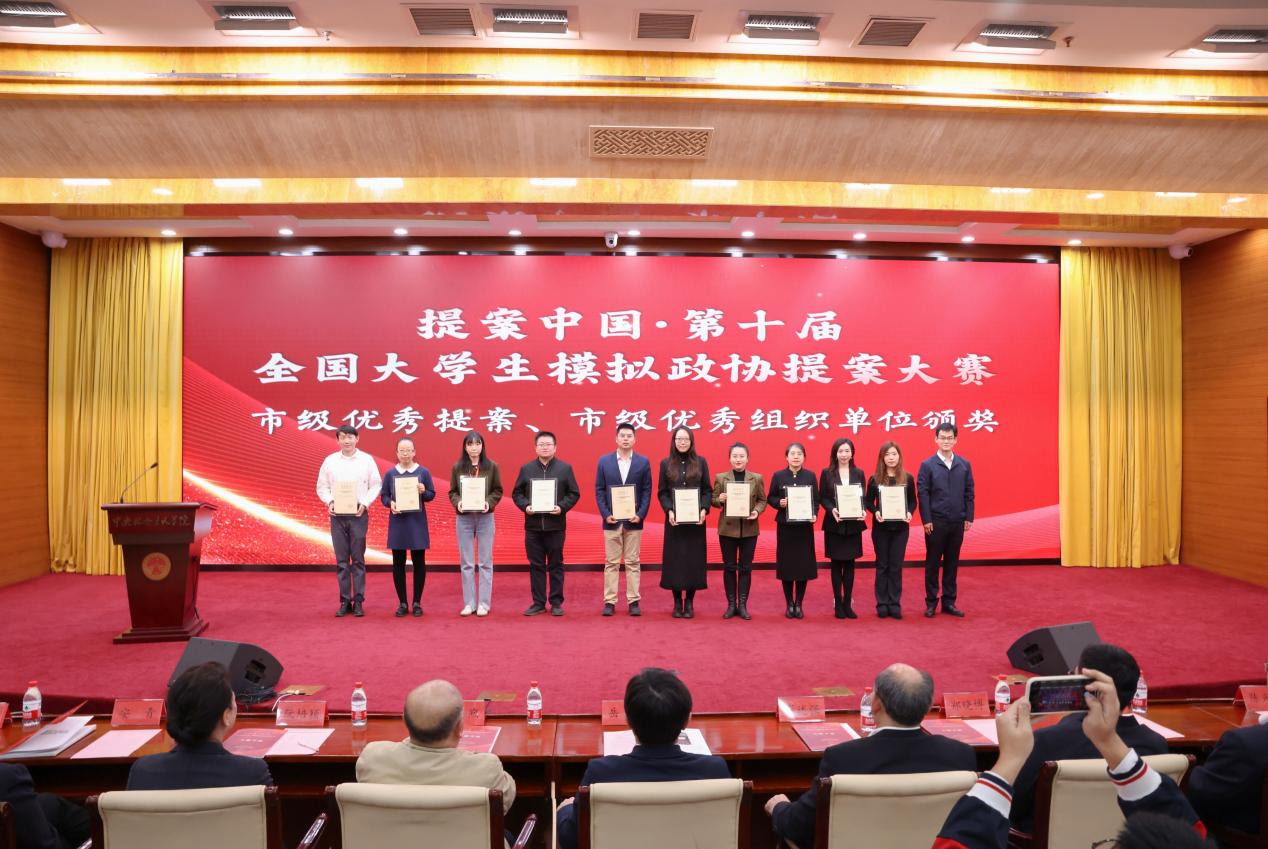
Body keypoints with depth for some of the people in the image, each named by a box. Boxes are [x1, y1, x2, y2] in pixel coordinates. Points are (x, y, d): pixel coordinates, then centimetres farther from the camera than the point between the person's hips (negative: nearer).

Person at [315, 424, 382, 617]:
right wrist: (329, 501, -10)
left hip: (359, 515, -2)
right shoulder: (330, 460, 5)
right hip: (337, 515, 2)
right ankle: (345, 601, 12)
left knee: (358, 559, 2)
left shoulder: (366, 459, 1)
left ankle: (358, 601, 8)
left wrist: (365, 503, -12)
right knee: (341, 560, 5)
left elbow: (375, 485, 1)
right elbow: (321, 486, 8)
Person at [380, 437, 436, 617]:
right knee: (398, 563, 5)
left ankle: (417, 602, 15)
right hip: (397, 522, 1)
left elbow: (432, 494, 3)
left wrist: (423, 492, -18)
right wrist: (390, 504, -14)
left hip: (417, 522, -1)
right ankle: (402, 603, 16)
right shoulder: (390, 473, 3)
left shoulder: (423, 472, 0)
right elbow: (383, 495, 6)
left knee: (419, 561, 3)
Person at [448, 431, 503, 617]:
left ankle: (484, 603, 11)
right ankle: (469, 603, 14)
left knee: (485, 562, 3)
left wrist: (489, 503, -16)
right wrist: (457, 502, -14)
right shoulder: (457, 467, 2)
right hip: (464, 518, 1)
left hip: (485, 517, -1)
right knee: (466, 562, 6)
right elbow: (452, 491, 5)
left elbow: (498, 491, 2)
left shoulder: (491, 466, -1)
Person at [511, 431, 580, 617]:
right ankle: (538, 603, 15)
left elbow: (574, 493, 2)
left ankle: (556, 603, 13)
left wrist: (562, 507, -13)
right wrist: (525, 506, -8)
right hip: (533, 526, 2)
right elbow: (516, 493, 10)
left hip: (556, 525, -2)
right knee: (536, 565, 7)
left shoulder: (565, 468, 3)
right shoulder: (526, 469, 8)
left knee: (556, 565, 5)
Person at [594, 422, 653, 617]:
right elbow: (599, 490, 2)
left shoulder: (643, 462, 3)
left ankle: (633, 601, 11)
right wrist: (605, 514, -8)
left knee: (632, 563, 6)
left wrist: (641, 515, -10)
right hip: (611, 520, 0)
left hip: (634, 520, 0)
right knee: (611, 563, 5)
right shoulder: (604, 461, 3)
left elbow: (647, 491, 1)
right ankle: (609, 601, 10)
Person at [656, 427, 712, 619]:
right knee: (674, 560, 1)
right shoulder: (666, 464, 5)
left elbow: (707, 490, 3)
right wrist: (669, 511, -13)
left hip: (696, 520, 0)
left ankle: (689, 602, 12)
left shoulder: (700, 462, 5)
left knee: (694, 559, 2)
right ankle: (677, 602, 11)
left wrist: (704, 510, -12)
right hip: (674, 520, 0)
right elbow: (661, 492, 2)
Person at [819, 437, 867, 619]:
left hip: (853, 524, 2)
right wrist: (832, 509, -19)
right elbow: (822, 497, -1)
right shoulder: (827, 473, 1)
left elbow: (863, 498, 6)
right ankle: (838, 603, 12)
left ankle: (848, 603, 14)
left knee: (850, 563, 6)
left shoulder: (859, 473, 7)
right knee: (836, 564, 4)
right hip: (834, 524, -2)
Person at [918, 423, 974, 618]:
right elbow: (923, 494, -6)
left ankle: (949, 602, 18)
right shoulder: (927, 465, -3)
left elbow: (969, 493, 7)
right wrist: (926, 520, -11)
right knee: (932, 563, 5)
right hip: (936, 522, -3)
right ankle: (931, 602, 13)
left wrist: (969, 518, 1)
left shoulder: (965, 465, 6)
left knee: (952, 563, 10)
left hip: (957, 522, 3)